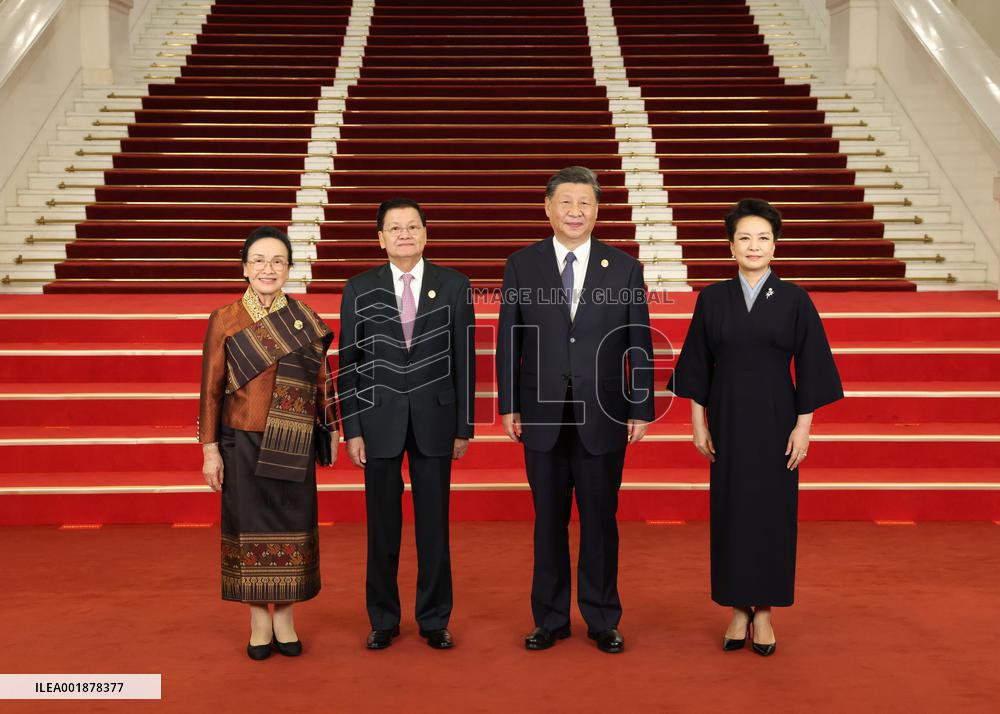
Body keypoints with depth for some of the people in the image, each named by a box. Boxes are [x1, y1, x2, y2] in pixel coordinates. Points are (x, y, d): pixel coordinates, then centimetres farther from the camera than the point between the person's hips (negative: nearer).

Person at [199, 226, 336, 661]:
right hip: (243, 444, -1)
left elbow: (321, 380, 7)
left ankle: (285, 620, 21)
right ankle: (259, 622, 20)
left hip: (292, 446, 1)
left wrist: (331, 430, 7)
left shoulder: (305, 321, 2)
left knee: (291, 527, 6)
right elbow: (211, 389, -1)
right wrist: (210, 450, -4)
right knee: (250, 528, 5)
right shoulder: (224, 321, -2)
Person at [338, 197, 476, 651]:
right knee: (382, 525, 8)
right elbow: (349, 364, 2)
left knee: (434, 523, 7)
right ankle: (383, 619, 23)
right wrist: (352, 429, -2)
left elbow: (464, 360, 2)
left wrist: (464, 426, 1)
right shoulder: (359, 290, 2)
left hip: (434, 419, 0)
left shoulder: (454, 286, 1)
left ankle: (434, 619, 22)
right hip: (379, 419, 0)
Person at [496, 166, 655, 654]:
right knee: (549, 522, 10)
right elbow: (509, 341, 3)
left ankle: (602, 620, 24)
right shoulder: (522, 265, 2)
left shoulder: (624, 268, 2)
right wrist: (508, 405, 0)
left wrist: (641, 410, -1)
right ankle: (550, 619, 25)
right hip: (542, 416, 1)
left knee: (600, 520, 8)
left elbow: (639, 344, 2)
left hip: (603, 416, 0)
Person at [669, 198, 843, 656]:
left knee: (772, 511, 4)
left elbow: (810, 367, -2)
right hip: (727, 420, 1)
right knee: (730, 510, 6)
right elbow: (697, 365, 4)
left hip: (775, 419, -1)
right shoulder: (712, 299, 2)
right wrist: (699, 424, 0)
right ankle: (738, 609, 19)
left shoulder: (795, 300, -2)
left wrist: (803, 426, -7)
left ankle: (764, 611, 17)